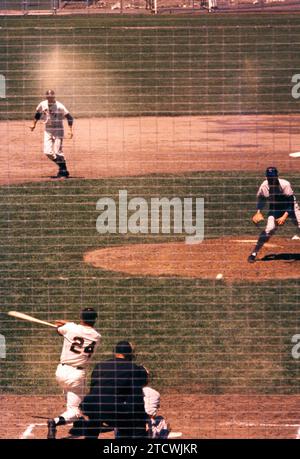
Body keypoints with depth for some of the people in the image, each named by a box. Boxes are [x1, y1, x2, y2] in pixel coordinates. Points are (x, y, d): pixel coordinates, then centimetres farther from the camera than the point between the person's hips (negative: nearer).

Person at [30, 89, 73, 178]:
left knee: (57, 151, -12)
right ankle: (62, 167, 16)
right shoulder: (42, 105, -1)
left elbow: (69, 117, -15)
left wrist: (70, 130, -23)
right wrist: (34, 124, 19)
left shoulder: (59, 106, -16)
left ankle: (64, 172, -2)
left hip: (58, 130, -5)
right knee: (48, 152, -3)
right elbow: (38, 113, 19)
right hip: (47, 130, 5)